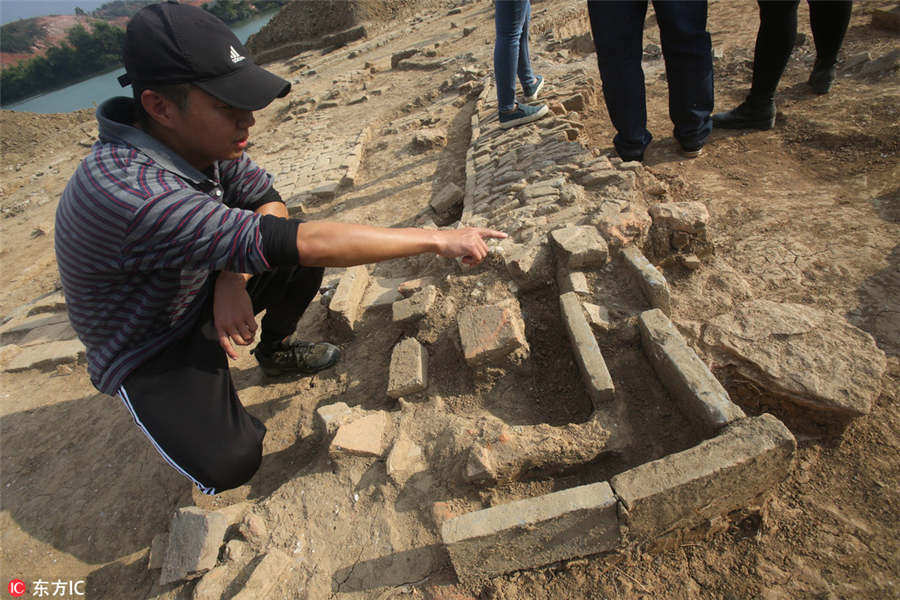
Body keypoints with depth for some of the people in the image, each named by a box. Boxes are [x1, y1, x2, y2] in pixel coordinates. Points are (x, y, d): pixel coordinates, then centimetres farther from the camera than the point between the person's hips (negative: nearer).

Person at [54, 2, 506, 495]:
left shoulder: (198, 139, -15)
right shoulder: (125, 189, -40)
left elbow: (268, 201, -6)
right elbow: (296, 243, -45)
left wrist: (234, 279, -25)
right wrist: (437, 240, -40)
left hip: (202, 297, 7)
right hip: (147, 353, -6)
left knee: (306, 257, -8)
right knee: (229, 463, -24)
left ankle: (275, 351, 18)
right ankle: (188, 406, 11)